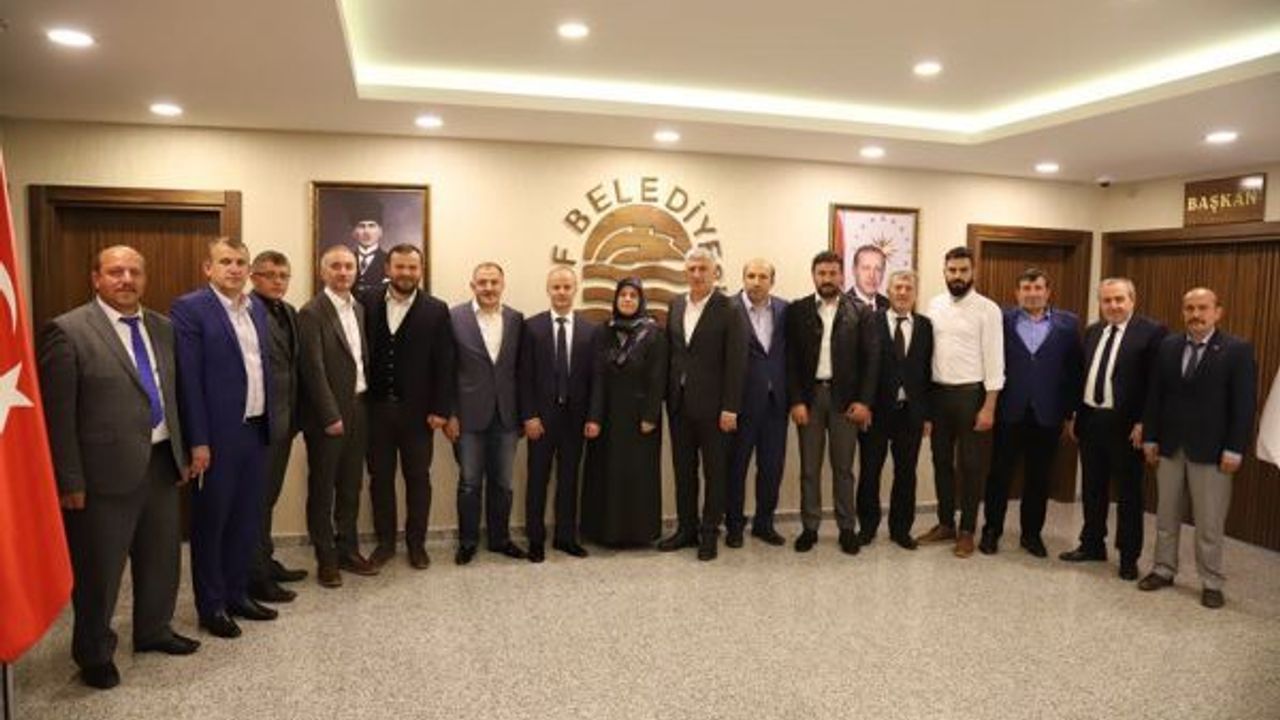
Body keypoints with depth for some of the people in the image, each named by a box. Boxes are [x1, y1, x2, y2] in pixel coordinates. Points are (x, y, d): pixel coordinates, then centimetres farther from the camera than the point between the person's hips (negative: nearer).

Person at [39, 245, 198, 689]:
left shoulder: (162, 328, 8)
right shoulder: (67, 331, -11)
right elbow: (57, 414, -12)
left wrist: (182, 453, 12)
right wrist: (70, 481, -12)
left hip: (161, 464, 6)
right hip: (107, 470, -6)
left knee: (163, 557, 18)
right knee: (99, 568, 10)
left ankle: (153, 630, 40)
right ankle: (94, 653, 30)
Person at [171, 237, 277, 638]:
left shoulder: (257, 308, 11)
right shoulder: (190, 308, -9)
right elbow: (188, 379, -13)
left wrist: (269, 423, 11)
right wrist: (198, 441, -15)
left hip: (256, 431, 7)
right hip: (217, 435, -6)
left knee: (248, 519, 15)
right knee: (211, 522, 8)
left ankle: (237, 593, 30)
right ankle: (211, 605, 21)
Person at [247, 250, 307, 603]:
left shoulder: (290, 312, 13)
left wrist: (295, 415, 13)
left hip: (284, 420, 8)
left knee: (269, 495, 19)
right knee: (257, 498, 1)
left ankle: (266, 562, 32)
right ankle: (255, 577, 12)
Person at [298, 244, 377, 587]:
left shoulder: (359, 308, 11)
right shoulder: (312, 312, -11)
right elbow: (314, 369, -15)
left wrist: (364, 403, 7)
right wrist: (331, 416, -16)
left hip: (358, 409, 7)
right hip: (328, 413, -7)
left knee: (350, 486, 15)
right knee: (323, 489, 6)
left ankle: (348, 550, 28)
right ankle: (326, 559, 17)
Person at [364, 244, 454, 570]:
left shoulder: (436, 310, -1)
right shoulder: (369, 304, 3)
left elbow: (444, 365, -3)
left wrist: (440, 410, -8)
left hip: (417, 410, -1)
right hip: (376, 408, 2)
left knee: (418, 478, 8)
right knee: (380, 477, 10)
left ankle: (416, 543, 21)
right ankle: (385, 541, 24)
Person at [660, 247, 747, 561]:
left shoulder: (728, 308, -10)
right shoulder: (675, 304, 8)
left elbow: (736, 361, -12)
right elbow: (670, 351, 10)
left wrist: (730, 408, -14)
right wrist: (666, 395, 6)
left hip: (712, 404, -5)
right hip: (679, 402, 5)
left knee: (714, 471, 7)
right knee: (683, 469, 13)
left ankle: (710, 533, 20)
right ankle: (687, 528, 26)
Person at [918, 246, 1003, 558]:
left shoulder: (988, 309, -8)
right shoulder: (934, 306, 6)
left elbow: (994, 360, -10)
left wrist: (989, 406, -14)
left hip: (970, 393, -5)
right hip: (938, 392, 5)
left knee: (970, 464, 5)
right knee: (941, 461, 13)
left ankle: (967, 530, 16)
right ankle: (945, 523, 26)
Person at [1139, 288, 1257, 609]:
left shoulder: (1238, 350, -6)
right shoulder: (1168, 346, 6)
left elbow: (1245, 404, -8)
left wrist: (1235, 449, -13)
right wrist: (1150, 437, 4)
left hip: (1211, 449, -4)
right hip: (1169, 446, 4)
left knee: (1209, 522, 4)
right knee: (1166, 515, 13)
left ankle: (1211, 583, 16)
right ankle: (1164, 570, 25)